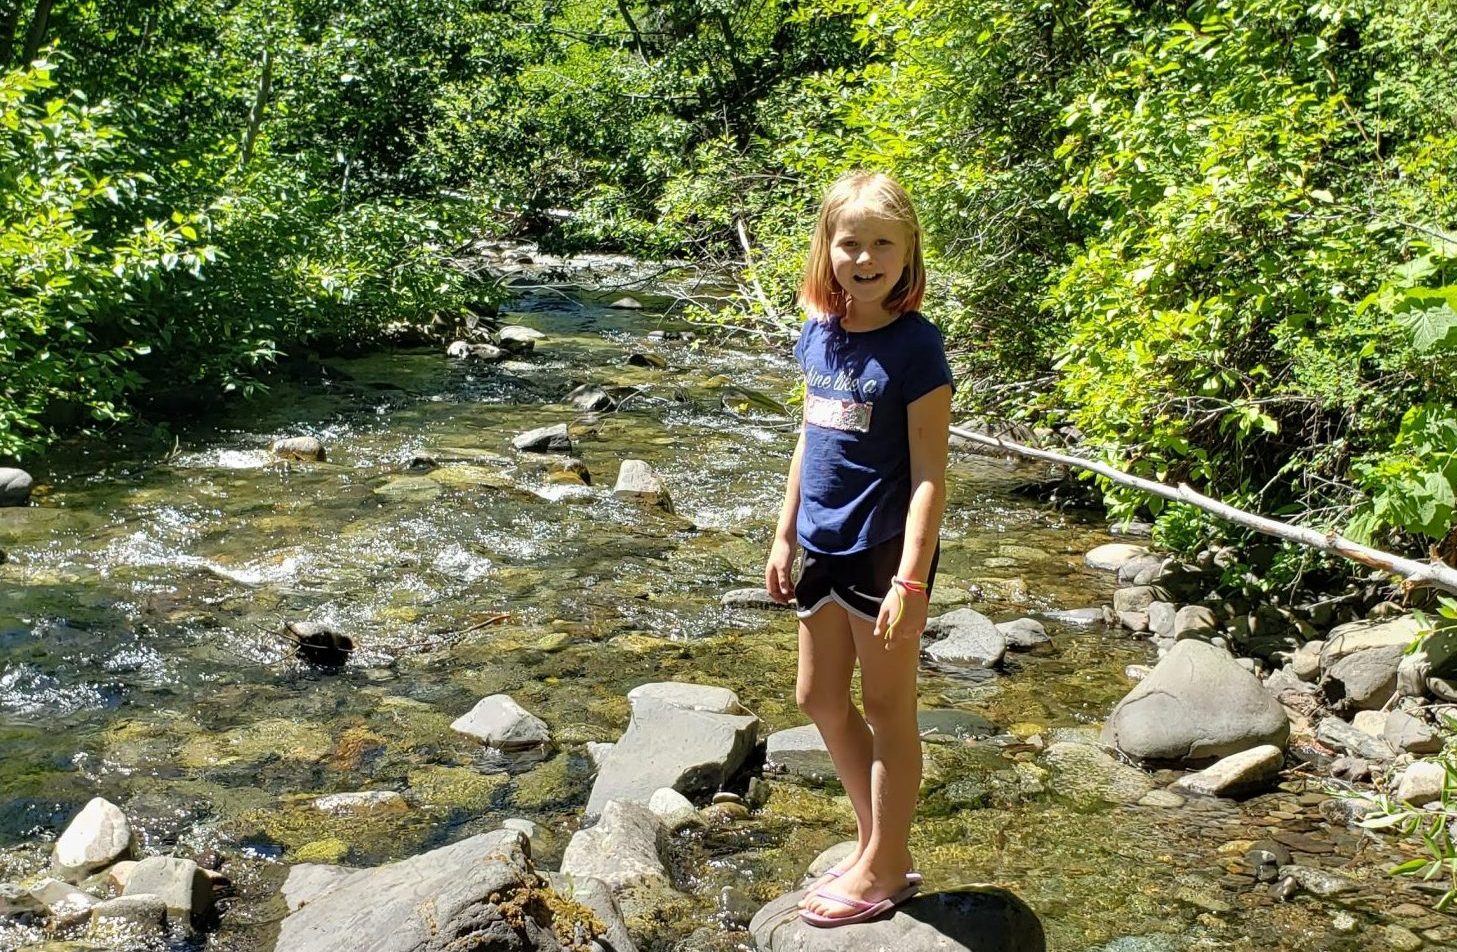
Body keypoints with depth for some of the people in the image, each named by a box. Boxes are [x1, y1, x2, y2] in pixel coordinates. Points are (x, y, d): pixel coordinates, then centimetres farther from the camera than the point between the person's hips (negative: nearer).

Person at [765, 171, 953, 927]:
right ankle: (874, 838, 36)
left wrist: (909, 580, -20)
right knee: (820, 698, 18)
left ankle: (885, 868, 24)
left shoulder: (915, 347, -15)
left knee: (886, 708, 7)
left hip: (885, 551, -7)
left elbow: (928, 474, -16)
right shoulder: (819, 334, 5)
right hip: (826, 549, 8)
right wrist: (785, 534, 14)